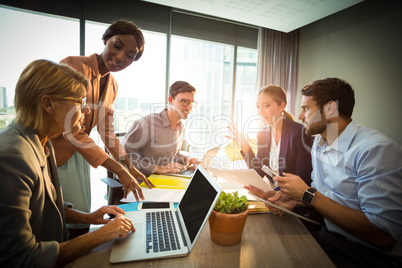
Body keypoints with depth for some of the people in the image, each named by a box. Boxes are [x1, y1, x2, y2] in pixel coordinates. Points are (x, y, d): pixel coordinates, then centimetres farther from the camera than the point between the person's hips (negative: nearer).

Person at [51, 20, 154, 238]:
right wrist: (119, 171, -28)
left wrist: (130, 168, 1)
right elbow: (73, 131, -25)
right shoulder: (74, 67, -19)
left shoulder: (112, 85, 4)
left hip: (77, 155, 7)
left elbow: (107, 131, 8)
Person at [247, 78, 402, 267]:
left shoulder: (377, 150, -23)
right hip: (327, 234, 7)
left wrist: (308, 195, -24)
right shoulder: (320, 142, 5)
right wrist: (296, 197, -8)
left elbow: (384, 236, -27)